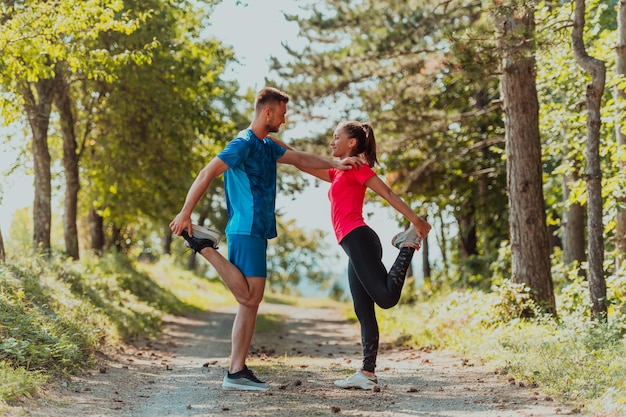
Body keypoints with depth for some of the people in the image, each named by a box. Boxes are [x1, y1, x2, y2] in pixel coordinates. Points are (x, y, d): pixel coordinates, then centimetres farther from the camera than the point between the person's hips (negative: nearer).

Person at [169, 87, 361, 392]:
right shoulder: (244, 144, -11)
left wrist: (334, 164, 10)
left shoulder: (267, 146, 18)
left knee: (251, 301, 5)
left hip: (257, 232, 9)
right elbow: (206, 174, -17)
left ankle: (237, 372, 5)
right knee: (248, 298, -12)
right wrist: (185, 214, -22)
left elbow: (301, 159, 25)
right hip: (245, 230, -9)